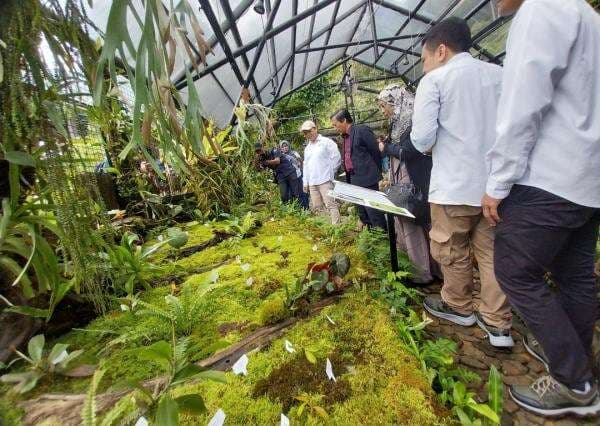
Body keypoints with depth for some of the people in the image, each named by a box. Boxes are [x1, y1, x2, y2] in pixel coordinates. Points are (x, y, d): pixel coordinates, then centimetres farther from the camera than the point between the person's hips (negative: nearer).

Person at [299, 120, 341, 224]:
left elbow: (336, 158, -5)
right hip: (312, 183, 7)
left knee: (331, 205, -10)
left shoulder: (326, 142, 0)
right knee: (316, 208, 8)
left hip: (325, 180, -7)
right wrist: (305, 182, 17)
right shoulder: (307, 148, 20)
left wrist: (329, 172, -2)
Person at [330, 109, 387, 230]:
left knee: (374, 214, -5)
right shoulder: (346, 136, 16)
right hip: (354, 181, 8)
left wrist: (377, 175, -3)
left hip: (367, 180, -8)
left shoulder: (362, 130, -8)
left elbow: (376, 153, -8)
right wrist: (349, 180, 14)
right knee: (363, 215, 13)